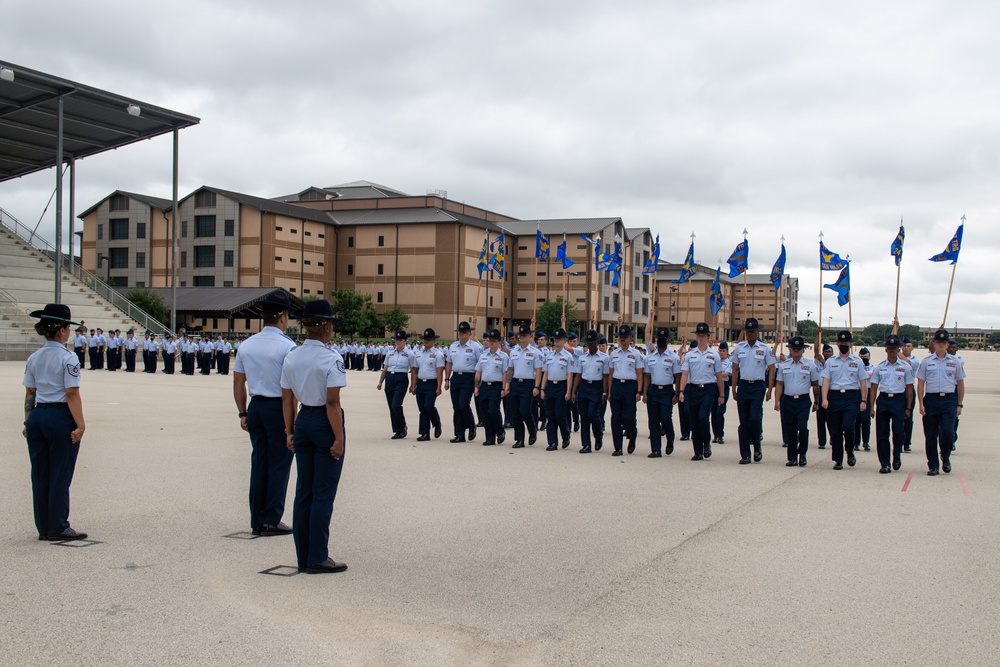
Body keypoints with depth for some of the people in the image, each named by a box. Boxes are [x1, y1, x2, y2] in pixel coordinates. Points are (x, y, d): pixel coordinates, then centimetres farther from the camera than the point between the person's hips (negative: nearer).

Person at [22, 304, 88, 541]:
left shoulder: (34, 358, 9)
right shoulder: (68, 358, -11)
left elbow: (29, 393, 11)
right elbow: (72, 395, -15)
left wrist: (28, 422, 16)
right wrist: (80, 425, -14)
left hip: (37, 417, 7)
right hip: (60, 417, -7)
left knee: (40, 474, 11)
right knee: (60, 475, 1)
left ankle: (43, 528, 19)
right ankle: (58, 528, 7)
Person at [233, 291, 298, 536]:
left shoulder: (246, 345, 8)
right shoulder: (287, 346, -12)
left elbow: (238, 382, 12)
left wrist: (243, 413, 18)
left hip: (255, 407, 6)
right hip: (278, 408, -6)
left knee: (259, 462, 12)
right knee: (279, 464, 2)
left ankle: (257, 521, 18)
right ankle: (271, 520, 5)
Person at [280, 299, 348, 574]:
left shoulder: (291, 357, 4)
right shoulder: (331, 358, -15)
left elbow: (287, 399, 7)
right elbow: (332, 402, -18)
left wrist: (290, 430, 15)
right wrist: (338, 439, -15)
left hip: (303, 422, 7)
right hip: (325, 423, -6)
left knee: (303, 491, 12)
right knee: (323, 494, 1)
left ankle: (303, 557, 19)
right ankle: (317, 559, 7)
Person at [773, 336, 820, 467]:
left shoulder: (810, 366, 3)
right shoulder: (783, 366, 7)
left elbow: (815, 385, 9)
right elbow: (779, 384, 6)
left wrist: (816, 402, 9)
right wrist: (777, 401, -2)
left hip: (803, 401, -2)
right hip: (788, 401, 2)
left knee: (802, 427, -15)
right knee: (790, 430, 6)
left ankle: (802, 454, 4)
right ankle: (792, 457, 15)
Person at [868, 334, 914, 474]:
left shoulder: (905, 366, 5)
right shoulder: (879, 367, 9)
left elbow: (909, 388, 6)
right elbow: (873, 387, 8)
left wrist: (908, 407, 0)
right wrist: (871, 407, 1)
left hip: (898, 400, -2)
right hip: (883, 399, 2)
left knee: (898, 431, -11)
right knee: (882, 433, 1)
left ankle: (897, 456, 16)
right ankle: (885, 464, 9)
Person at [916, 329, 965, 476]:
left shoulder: (955, 362, 9)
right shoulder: (926, 361, 6)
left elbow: (960, 384, 13)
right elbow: (920, 384, 5)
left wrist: (959, 405, 8)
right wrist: (921, 404, -2)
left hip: (949, 399, 0)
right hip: (931, 399, 0)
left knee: (947, 431, -13)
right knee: (930, 435, 3)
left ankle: (945, 458, 14)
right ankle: (933, 466, 14)